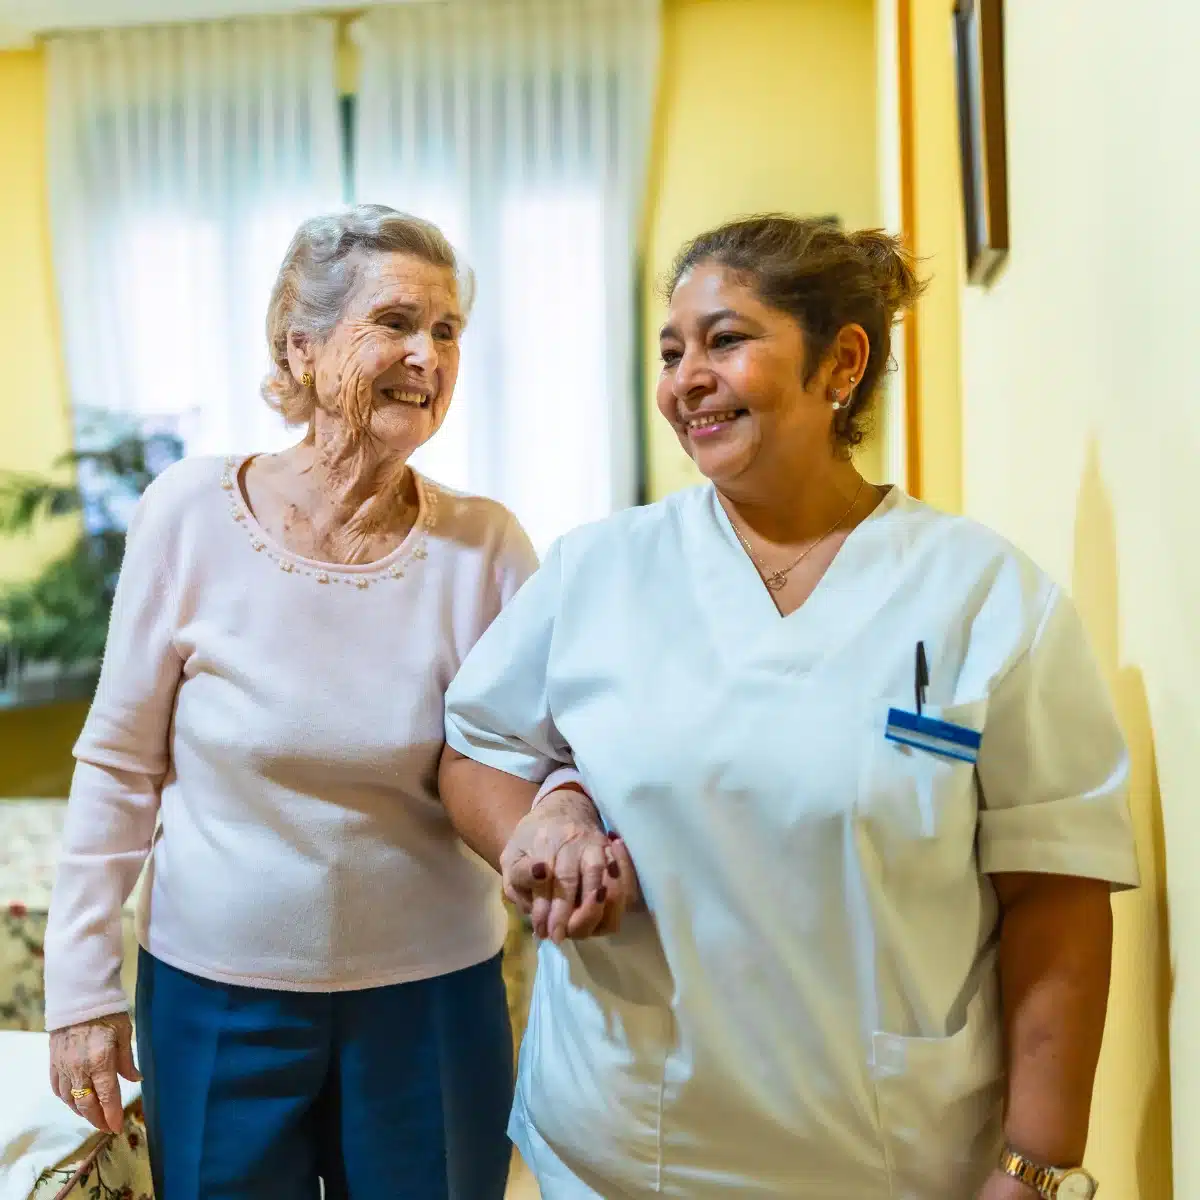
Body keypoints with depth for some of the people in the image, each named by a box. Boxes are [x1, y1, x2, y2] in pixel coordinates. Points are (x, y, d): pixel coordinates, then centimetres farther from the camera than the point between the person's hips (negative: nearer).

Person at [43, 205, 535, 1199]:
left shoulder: (486, 546, -10)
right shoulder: (191, 513, -11)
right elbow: (119, 766, -4)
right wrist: (82, 984, -1)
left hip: (433, 994, 1)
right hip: (213, 993, 0)